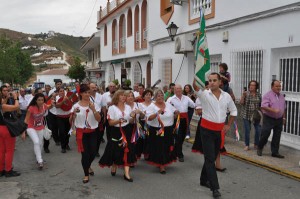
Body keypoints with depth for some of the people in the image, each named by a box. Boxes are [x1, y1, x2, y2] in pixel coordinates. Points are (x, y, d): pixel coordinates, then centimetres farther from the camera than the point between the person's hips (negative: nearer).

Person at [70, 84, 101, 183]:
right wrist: (74, 113, -22)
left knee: (93, 152, 3)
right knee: (85, 153, -1)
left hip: (92, 132, 2)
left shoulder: (94, 105, -1)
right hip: (81, 132, -2)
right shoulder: (76, 106, -3)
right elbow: (71, 121, -3)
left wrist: (93, 109, -20)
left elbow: (99, 120, -8)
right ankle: (86, 175, 18)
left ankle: (88, 166, 38)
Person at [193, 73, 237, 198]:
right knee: (210, 158, -5)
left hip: (220, 130, 5)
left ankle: (204, 180, 34)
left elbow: (233, 110, 17)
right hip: (207, 129, -4)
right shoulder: (204, 94, -8)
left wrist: (229, 125, 10)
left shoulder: (226, 96, 4)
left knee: (213, 157, 15)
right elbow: (195, 86, -29)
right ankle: (215, 188, -1)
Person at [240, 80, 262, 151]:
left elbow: (260, 105, 11)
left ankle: (256, 145, 16)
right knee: (247, 130, 0)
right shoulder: (246, 93, -1)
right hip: (246, 115, -2)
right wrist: (243, 95, -20)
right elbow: (241, 103, -8)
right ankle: (247, 145, 14)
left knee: (258, 130, -2)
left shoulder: (259, 95, 7)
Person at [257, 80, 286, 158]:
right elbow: (263, 106, -21)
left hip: (279, 120, 6)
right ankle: (260, 148, 20)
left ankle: (275, 152, 17)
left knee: (277, 137, 8)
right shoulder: (267, 95, -10)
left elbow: (284, 108, 20)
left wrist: (284, 118, 17)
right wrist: (273, 110, -30)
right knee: (265, 134, -3)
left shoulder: (282, 96, 12)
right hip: (269, 119, -6)